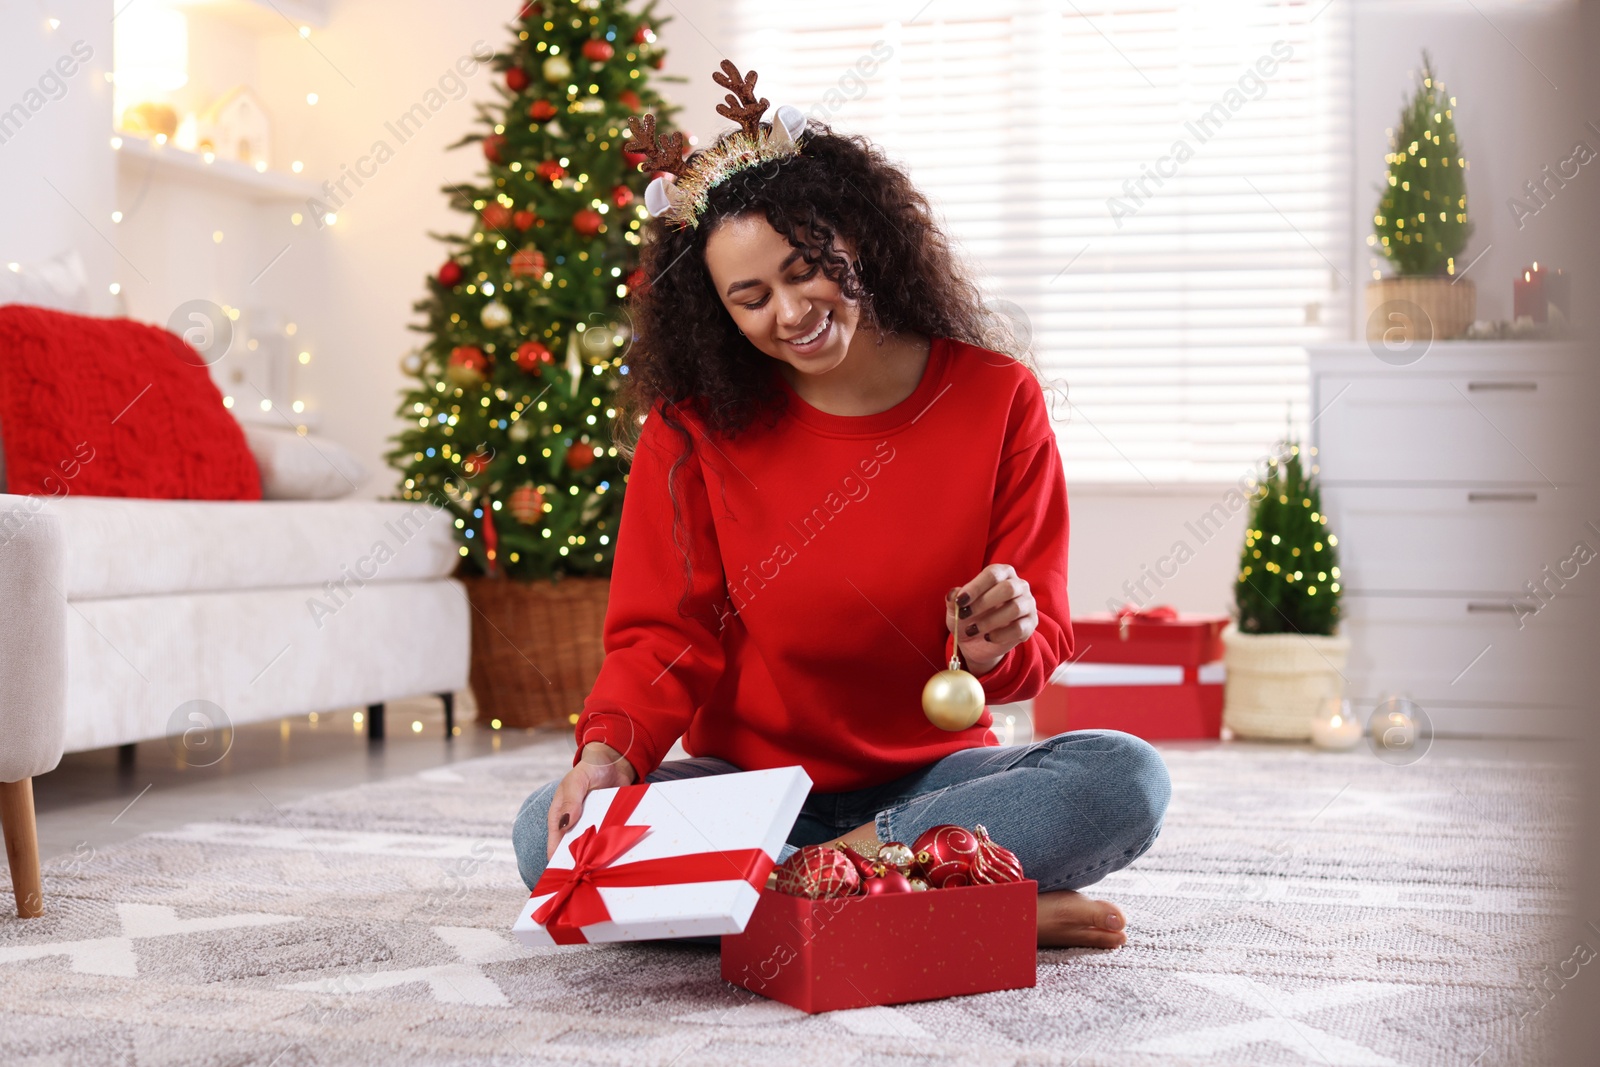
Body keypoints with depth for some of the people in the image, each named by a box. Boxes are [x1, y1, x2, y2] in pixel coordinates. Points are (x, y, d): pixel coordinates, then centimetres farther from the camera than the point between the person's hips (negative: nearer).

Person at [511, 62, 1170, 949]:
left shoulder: (996, 397, -3)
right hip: (753, 787, 1)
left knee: (1125, 779, -28)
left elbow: (1041, 640, -2)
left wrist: (998, 646, -27)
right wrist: (609, 752, -22)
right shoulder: (693, 426, -2)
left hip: (933, 778, -1)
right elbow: (666, 633, -2)